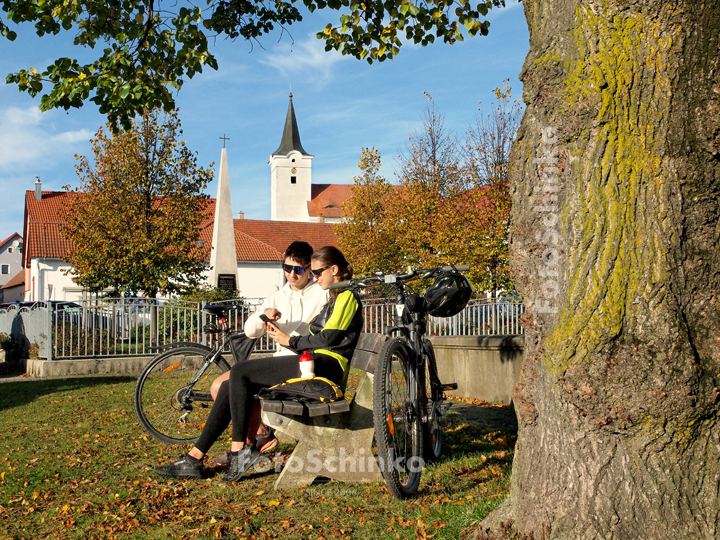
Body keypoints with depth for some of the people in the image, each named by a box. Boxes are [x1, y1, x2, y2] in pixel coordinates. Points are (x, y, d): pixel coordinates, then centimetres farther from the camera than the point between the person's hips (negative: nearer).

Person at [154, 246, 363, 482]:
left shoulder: (347, 296, -1)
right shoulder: (334, 299, 29)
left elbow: (328, 338, -12)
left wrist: (291, 341, -1)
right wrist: (281, 335, 7)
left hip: (324, 365, -10)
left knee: (239, 372, -19)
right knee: (230, 387, -1)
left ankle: (239, 450, -15)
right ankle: (194, 458, -1)